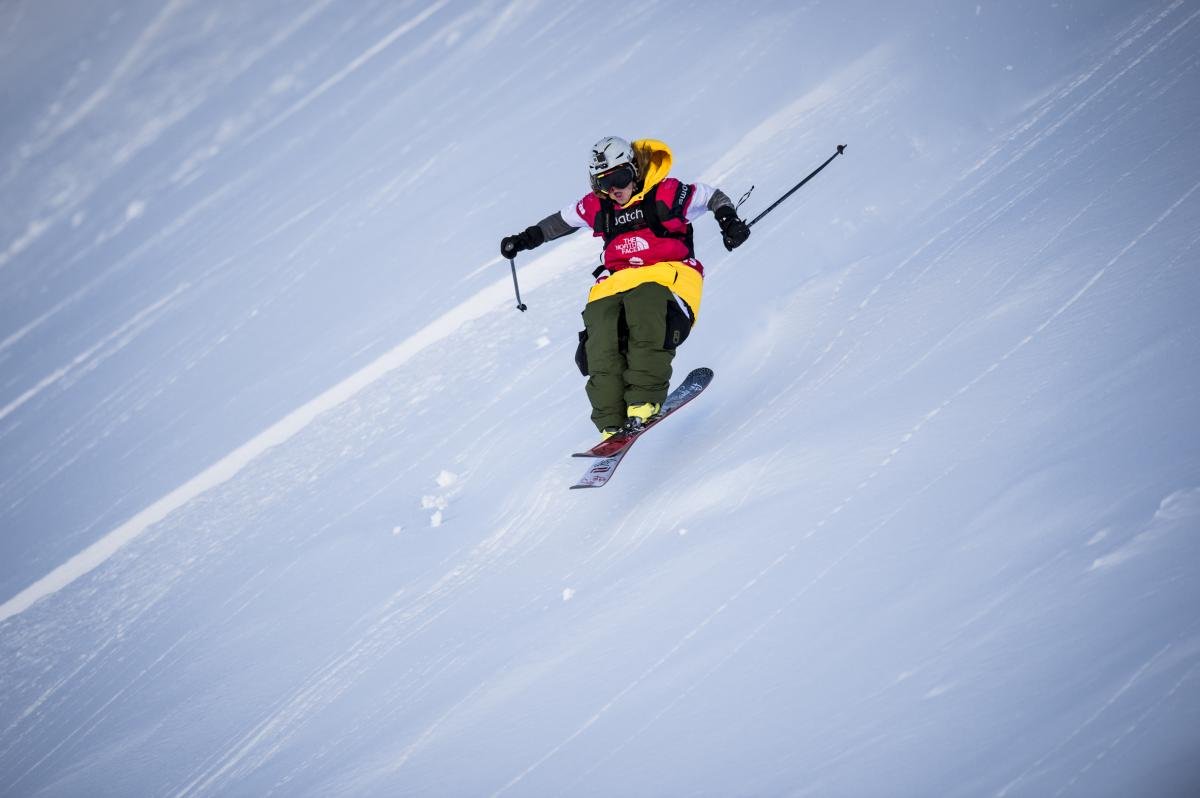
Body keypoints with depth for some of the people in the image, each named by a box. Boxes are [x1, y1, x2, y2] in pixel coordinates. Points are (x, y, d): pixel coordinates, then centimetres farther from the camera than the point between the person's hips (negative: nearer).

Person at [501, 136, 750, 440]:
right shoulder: (597, 207, 14)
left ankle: (644, 401, -38)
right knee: (601, 343, -23)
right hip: (617, 281, 4)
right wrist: (525, 239, 28)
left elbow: (713, 197, 11)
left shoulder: (666, 193, 1)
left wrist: (729, 221, -8)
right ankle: (612, 423, -25)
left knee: (645, 322, -38)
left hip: (667, 275, -4)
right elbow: (562, 220, 32)